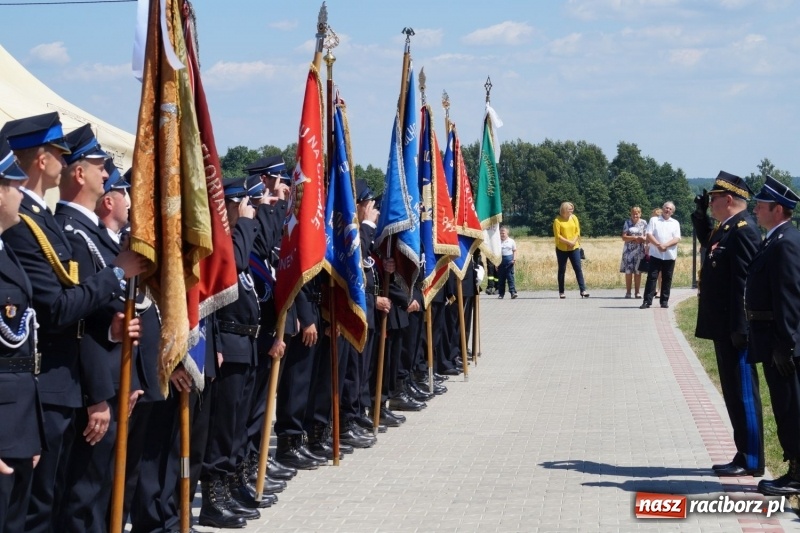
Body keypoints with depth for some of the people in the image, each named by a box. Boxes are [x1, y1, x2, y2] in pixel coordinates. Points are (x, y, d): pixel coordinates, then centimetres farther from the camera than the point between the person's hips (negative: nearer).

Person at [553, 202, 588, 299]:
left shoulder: (574, 218, 5)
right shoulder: (557, 220, -8)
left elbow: (578, 231, 4)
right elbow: (557, 236, -12)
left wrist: (574, 241, -12)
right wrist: (568, 242, -17)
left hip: (574, 248, 3)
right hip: (562, 249, -3)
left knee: (578, 269, -3)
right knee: (562, 270, 4)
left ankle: (583, 290, -5)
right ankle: (561, 292, 9)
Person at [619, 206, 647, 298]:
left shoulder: (643, 223, 6)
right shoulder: (627, 223, 5)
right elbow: (624, 237, -1)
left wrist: (643, 239, -14)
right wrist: (634, 238, -15)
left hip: (639, 250, 0)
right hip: (629, 250, 0)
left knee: (638, 272, 0)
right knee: (628, 272, -3)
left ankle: (637, 292, 5)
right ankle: (628, 292, 1)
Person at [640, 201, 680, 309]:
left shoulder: (675, 223, 11)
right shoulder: (654, 220, 7)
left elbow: (677, 239, -1)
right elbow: (649, 235, -3)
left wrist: (665, 245, -16)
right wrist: (659, 245, -17)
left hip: (670, 255, 2)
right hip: (655, 254, -2)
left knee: (667, 279, 4)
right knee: (652, 277, -5)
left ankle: (664, 301, 11)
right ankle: (647, 301, -6)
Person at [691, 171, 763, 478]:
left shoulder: (742, 229, -16)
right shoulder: (725, 228, 13)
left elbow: (745, 280, -22)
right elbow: (710, 246, 36)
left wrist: (740, 328, -24)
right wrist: (701, 217, 21)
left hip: (735, 329, -10)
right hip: (724, 328, 10)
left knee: (743, 393, -3)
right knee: (733, 393, 14)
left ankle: (751, 462, 3)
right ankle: (744, 455, 21)